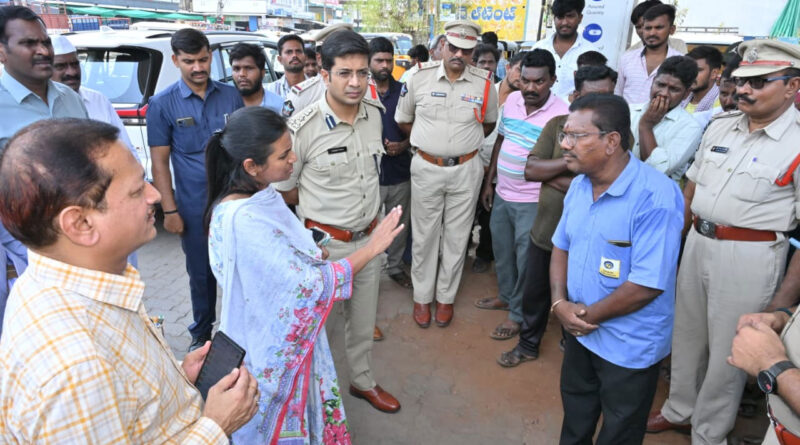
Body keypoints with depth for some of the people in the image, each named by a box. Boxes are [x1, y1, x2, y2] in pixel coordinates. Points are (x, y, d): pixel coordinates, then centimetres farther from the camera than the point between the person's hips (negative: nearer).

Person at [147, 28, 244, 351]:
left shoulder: (231, 96, 2)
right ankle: (201, 334, 33)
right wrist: (169, 210, -7)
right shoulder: (162, 104, -3)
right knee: (202, 274, 13)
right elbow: (160, 163, -3)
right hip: (195, 208, -1)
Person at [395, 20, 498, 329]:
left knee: (456, 237, 11)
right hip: (426, 168, 0)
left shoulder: (484, 84, -4)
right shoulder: (420, 77, -5)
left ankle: (446, 297, 29)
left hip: (466, 170, 0)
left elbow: (489, 122, 14)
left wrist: (467, 142, 7)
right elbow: (403, 119, 9)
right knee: (424, 236, 10)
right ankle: (422, 297, 27)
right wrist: (428, 141, 6)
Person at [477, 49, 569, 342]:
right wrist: (489, 182, 13)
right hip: (502, 194, 7)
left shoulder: (561, 114, -17)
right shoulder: (511, 100, 2)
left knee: (526, 259, 6)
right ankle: (506, 295, 44)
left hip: (532, 201, -6)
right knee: (501, 251, 22)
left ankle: (518, 314, 25)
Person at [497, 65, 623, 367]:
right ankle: (528, 345, 41)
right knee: (534, 293, 19)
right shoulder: (557, 125, -1)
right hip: (545, 229, 4)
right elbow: (530, 170, -7)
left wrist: (550, 176, -16)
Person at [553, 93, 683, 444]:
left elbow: (648, 284, -28)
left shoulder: (655, 197, -27)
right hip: (579, 331, 7)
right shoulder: (579, 184, -1)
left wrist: (588, 315, -16)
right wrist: (560, 302, -8)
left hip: (629, 347, -6)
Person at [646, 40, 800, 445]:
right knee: (686, 335, 20)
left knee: (727, 352, 9)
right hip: (698, 242, 6)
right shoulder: (720, 126, 6)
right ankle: (679, 409, 42)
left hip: (751, 257, -6)